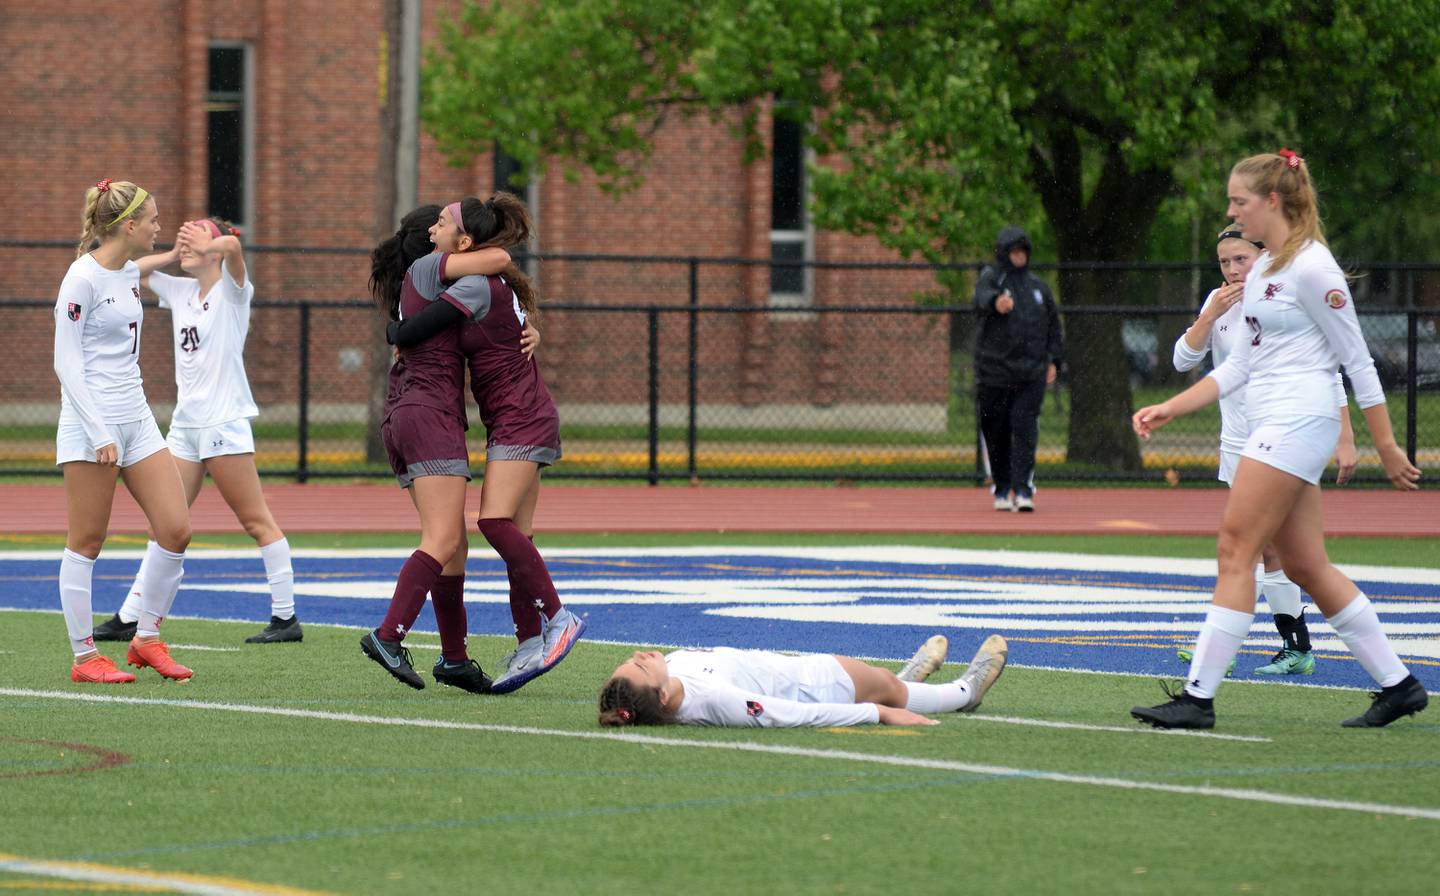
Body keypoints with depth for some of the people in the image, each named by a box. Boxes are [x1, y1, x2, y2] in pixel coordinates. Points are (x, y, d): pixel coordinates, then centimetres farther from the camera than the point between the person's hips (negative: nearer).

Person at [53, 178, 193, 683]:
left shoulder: (130, 273, 12)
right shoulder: (83, 278, -13)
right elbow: (66, 362, -15)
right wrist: (99, 432, -19)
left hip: (136, 418, 8)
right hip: (91, 422, -8)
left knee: (176, 530, 1)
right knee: (86, 542, -1)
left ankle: (146, 640, 14)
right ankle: (84, 657, 6)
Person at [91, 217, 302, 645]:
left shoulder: (230, 290, -6)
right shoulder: (181, 291, 14)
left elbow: (233, 245, -27)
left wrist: (203, 248, -12)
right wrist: (173, 255, 13)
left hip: (225, 421, -7)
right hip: (185, 423, 7)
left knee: (256, 520, -4)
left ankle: (286, 618, -1)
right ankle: (128, 618, 6)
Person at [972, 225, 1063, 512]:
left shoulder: (1038, 286, 15)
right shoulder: (991, 278, 1)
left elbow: (1053, 325, 22)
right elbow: (981, 298, -24)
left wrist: (1054, 359, 10)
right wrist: (996, 302, -48)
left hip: (1031, 372, 2)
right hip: (994, 369, -2)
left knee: (1025, 429, -10)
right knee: (997, 433, 4)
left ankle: (1023, 489, -14)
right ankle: (1001, 490, 18)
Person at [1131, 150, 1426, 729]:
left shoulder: (1311, 268, -11)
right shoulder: (1262, 268, 16)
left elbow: (1358, 361, -9)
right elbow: (1242, 361, 21)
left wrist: (1386, 447, -7)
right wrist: (1170, 410, 14)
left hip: (1298, 422, -9)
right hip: (1270, 426, 9)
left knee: (1235, 550, -11)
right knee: (1305, 567, 8)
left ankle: (1199, 697, -11)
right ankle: (1397, 685, 15)